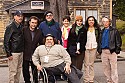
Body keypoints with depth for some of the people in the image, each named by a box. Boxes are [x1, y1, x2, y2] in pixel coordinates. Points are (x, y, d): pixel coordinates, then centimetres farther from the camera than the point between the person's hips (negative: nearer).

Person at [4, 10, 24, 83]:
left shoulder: (22, 27, 11)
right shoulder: (10, 27, -9)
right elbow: (6, 41, -11)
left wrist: (23, 50, 12)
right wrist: (8, 54, -14)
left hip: (21, 52, 7)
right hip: (13, 53, -7)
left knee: (18, 71, 12)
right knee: (13, 71, -4)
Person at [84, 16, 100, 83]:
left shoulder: (97, 29, 8)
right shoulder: (85, 29, 3)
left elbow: (99, 38, 11)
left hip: (94, 48, 1)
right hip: (86, 47, -1)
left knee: (91, 64, 6)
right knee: (86, 64, -1)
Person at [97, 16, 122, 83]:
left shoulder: (114, 30, -1)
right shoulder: (102, 32, 15)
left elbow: (118, 41, -4)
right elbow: (99, 41, 18)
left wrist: (117, 50, -11)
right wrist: (99, 49, 8)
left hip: (112, 51, -5)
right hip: (103, 52, 5)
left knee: (113, 68, -2)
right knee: (106, 67, 10)